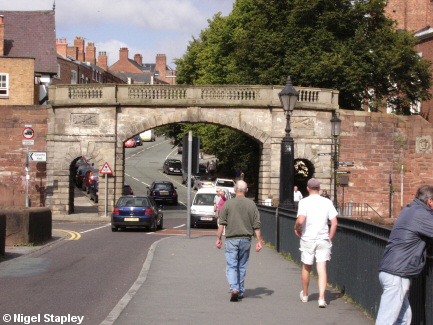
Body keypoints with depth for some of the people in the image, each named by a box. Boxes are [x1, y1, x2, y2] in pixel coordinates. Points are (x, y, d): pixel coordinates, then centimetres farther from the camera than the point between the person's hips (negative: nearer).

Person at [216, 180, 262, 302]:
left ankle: (234, 289, -21)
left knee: (231, 266, -2)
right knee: (242, 267, 13)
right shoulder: (251, 204, 2)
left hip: (231, 239, -2)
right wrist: (259, 241, 7)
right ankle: (241, 292, 20)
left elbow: (222, 223, -3)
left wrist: (219, 238, 5)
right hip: (246, 239, 2)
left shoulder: (228, 204, -3)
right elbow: (257, 225, 2)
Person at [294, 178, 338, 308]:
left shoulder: (304, 202, -8)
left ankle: (305, 295, 32)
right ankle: (321, 298, -14)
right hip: (323, 239, 1)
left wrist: (296, 228, 0)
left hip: (307, 239, -1)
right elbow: (334, 223, -2)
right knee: (322, 269, -1)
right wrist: (330, 238, 9)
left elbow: (301, 220, -21)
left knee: (306, 268, 16)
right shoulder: (327, 202, 1)